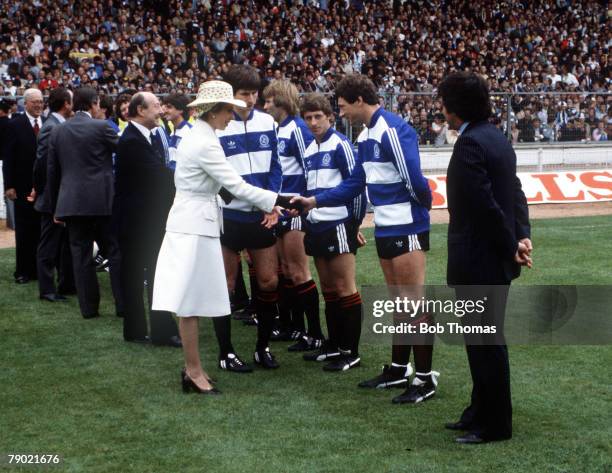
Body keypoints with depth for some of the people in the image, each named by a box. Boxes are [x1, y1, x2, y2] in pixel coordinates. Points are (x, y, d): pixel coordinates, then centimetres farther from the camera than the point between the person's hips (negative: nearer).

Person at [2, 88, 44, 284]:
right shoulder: (15, 125, -2)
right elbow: (8, 158, -4)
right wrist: (9, 186, -9)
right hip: (24, 186, -2)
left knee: (41, 229, 5)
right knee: (24, 230, 4)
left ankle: (39, 269, 13)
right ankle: (23, 271, 11)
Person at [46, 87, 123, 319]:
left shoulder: (58, 131, 7)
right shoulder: (101, 127, -8)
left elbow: (52, 170, 10)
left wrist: (55, 205, 16)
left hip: (71, 202, 4)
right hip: (101, 200, -4)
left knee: (81, 255, 7)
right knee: (115, 252, 5)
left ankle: (88, 307, 10)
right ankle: (123, 304, 6)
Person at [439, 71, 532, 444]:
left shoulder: (470, 143, -19)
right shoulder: (496, 138, 11)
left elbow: (486, 205, -23)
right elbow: (516, 194, 9)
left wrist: (511, 247, -13)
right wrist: (522, 236, 0)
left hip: (478, 261, -10)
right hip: (494, 260, 10)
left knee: (486, 343, 0)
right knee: (486, 341, 18)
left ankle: (494, 425, 10)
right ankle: (482, 413, 29)